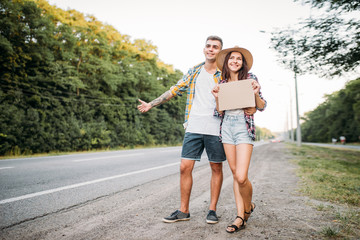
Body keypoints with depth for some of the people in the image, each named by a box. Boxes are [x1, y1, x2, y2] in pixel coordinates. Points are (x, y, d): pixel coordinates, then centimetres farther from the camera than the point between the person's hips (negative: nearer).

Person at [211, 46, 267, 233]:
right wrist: (217, 98, -5)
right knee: (235, 174, 6)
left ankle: (248, 207, 18)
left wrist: (256, 93, -14)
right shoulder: (222, 82, 12)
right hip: (227, 127, 4)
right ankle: (240, 216, 15)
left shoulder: (250, 78, 3)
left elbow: (261, 107, 3)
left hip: (244, 127, -4)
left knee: (241, 177, -13)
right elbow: (219, 113, 11)